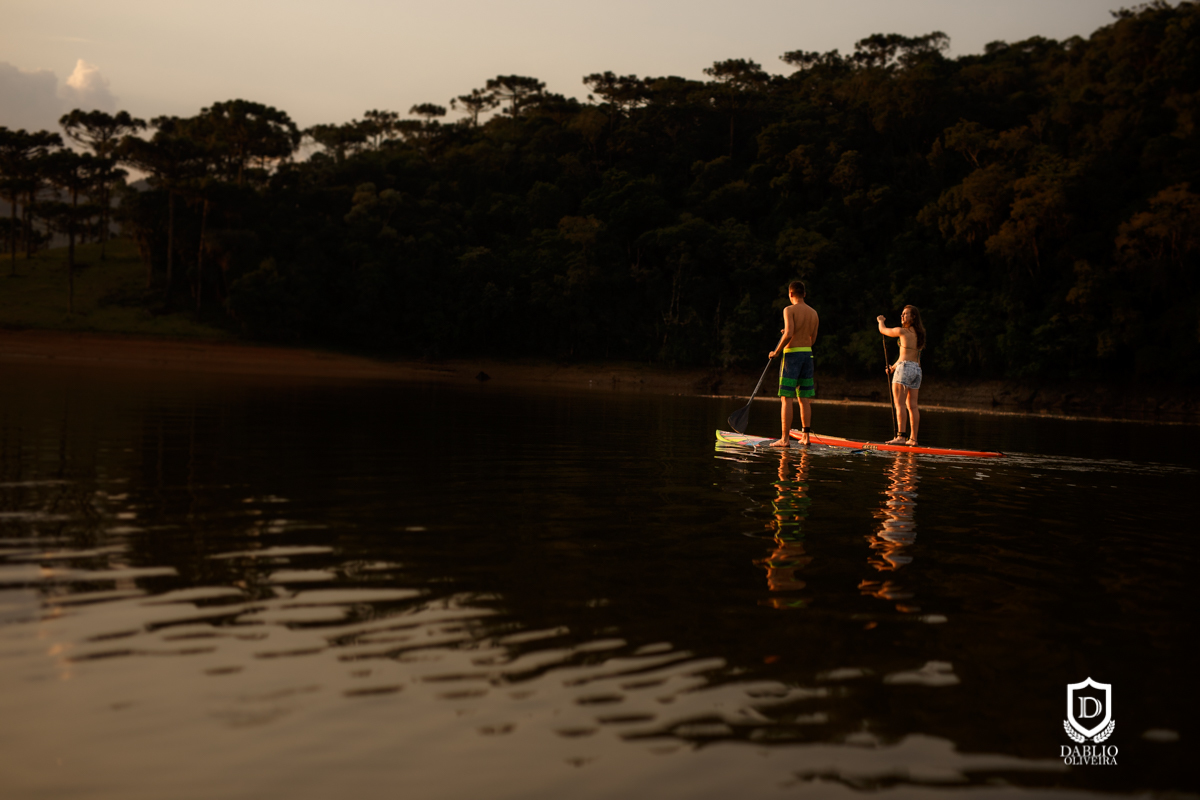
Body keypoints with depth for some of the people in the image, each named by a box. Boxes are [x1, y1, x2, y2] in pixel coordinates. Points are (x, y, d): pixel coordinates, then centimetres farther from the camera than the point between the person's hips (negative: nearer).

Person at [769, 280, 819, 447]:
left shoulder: (790, 310, -9)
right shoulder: (813, 313, 10)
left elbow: (788, 334, -21)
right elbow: (813, 339, 15)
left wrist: (777, 351, -8)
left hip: (792, 353, -6)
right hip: (808, 354, 6)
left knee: (786, 398, -5)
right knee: (804, 399, 11)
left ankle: (785, 438, -9)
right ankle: (805, 436, 11)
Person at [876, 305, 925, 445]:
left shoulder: (902, 331, -5)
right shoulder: (919, 333, 17)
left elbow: (883, 330, 10)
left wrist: (880, 320, 32)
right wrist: (894, 366, 33)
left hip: (905, 367, -8)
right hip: (917, 369, 8)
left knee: (900, 404, -11)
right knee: (912, 405, 7)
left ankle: (901, 436, -19)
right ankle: (913, 438, 6)